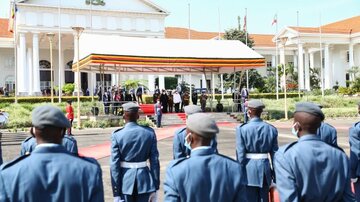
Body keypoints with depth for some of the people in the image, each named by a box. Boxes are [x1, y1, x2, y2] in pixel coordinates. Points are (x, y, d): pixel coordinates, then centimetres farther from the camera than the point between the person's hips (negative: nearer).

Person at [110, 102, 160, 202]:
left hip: (125, 180, -1)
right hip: (144, 179, 1)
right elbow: (154, 161, -4)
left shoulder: (117, 135, -9)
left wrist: (116, 193, -4)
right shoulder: (149, 132, -4)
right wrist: (155, 187, 4)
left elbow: (114, 165, -10)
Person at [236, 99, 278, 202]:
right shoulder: (271, 129, -1)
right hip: (265, 168, 3)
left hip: (249, 168, -3)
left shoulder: (242, 129, -10)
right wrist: (275, 173, 12)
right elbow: (274, 153, 3)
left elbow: (240, 154, -9)